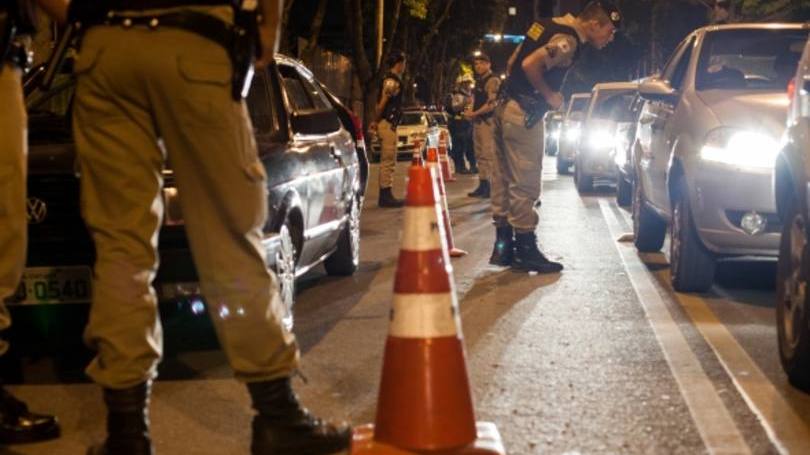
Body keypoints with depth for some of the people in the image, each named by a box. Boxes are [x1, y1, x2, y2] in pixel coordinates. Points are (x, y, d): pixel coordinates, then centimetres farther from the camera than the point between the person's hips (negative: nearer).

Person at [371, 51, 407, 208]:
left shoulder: (392, 79, 17)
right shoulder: (392, 81, -15)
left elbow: (381, 102, 17)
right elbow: (382, 102, -18)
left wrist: (377, 121, 12)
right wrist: (377, 121, -7)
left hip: (388, 124, 10)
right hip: (388, 124, -10)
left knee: (387, 162, 13)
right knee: (388, 161, -8)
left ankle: (385, 195, 17)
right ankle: (386, 196, -7)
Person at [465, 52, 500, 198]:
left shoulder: (493, 81, -10)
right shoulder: (479, 81, 19)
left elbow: (492, 104, -18)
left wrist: (475, 113, -13)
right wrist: (470, 112, 7)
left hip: (488, 121, -10)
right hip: (477, 121, 10)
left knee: (489, 154, -13)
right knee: (480, 155, 10)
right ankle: (483, 185, 14)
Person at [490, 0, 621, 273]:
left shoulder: (554, 26, 14)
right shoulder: (567, 40, -15)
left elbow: (514, 63, 18)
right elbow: (530, 65, -27)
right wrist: (549, 95, -13)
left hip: (507, 107, 10)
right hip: (524, 115, -10)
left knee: (504, 180, 13)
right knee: (525, 184, -3)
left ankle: (503, 247, 20)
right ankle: (526, 250, 2)